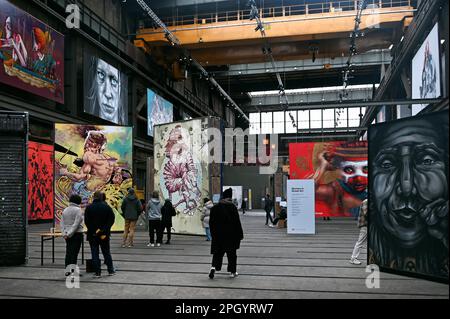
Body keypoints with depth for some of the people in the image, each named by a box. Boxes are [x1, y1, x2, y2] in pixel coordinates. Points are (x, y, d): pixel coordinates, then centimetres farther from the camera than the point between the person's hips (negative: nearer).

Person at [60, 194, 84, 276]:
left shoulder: (65, 210, 10)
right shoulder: (78, 210, -10)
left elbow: (62, 223, 7)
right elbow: (76, 224, -17)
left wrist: (64, 233, 2)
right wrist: (70, 234, -13)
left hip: (67, 235, 6)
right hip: (77, 234, -6)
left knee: (68, 252, 11)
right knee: (74, 252, -3)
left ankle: (67, 270, 15)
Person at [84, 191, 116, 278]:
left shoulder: (89, 207, -5)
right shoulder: (107, 207, -2)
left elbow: (86, 221, -6)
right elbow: (111, 220, -5)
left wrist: (93, 231, -2)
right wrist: (105, 230, -3)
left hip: (93, 235, -1)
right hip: (104, 234, 2)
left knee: (95, 254, 4)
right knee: (106, 252, 13)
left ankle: (97, 272, 3)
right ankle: (111, 270, 19)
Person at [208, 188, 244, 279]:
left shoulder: (215, 208, 2)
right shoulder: (232, 207, -9)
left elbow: (211, 223, 6)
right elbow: (237, 222, -8)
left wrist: (213, 234, 14)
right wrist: (240, 235, 0)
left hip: (218, 235, 2)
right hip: (231, 235, -2)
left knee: (217, 253, 10)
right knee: (231, 254, 8)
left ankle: (214, 267, -10)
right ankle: (232, 272, 13)